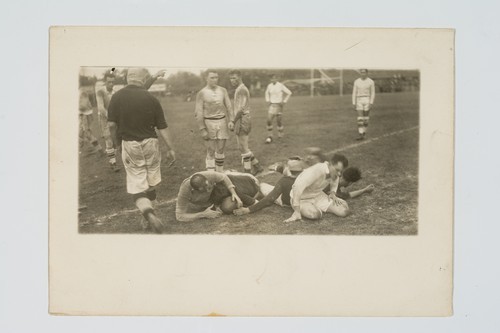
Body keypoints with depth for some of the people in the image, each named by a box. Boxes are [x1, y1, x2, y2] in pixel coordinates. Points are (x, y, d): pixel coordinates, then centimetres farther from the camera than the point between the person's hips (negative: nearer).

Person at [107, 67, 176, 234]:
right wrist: (170, 148, 4)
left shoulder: (117, 97, -7)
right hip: (150, 144, 0)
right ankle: (149, 207, 31)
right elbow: (162, 127, -5)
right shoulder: (150, 99, -8)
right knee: (151, 182, 18)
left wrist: (115, 139, 13)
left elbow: (111, 124, -7)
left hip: (129, 145, 0)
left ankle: (148, 213, -20)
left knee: (137, 184, 1)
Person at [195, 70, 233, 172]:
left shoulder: (223, 90, 7)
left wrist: (232, 121, -5)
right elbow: (198, 113, -4)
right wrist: (202, 130, -10)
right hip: (209, 122, -3)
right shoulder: (202, 93, -3)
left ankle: (220, 172, 20)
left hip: (222, 121, 3)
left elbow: (229, 106, 8)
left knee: (220, 149, 8)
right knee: (211, 151, -2)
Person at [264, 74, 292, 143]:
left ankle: (280, 133, 30)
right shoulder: (269, 86, 4)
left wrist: (284, 102, -8)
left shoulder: (281, 85, -10)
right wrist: (268, 100, 11)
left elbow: (289, 93, -5)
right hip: (272, 105, 4)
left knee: (278, 120, 3)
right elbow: (267, 93, 25)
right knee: (269, 120, -9)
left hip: (279, 105, -4)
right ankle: (269, 137, -4)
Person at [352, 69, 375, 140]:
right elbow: (354, 93, 3)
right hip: (359, 101, 1)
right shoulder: (356, 82, 1)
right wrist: (353, 103, -2)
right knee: (360, 118, -9)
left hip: (367, 101, -1)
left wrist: (371, 103, -13)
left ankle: (364, 131, 27)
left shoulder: (371, 82, -3)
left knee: (366, 117, 5)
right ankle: (361, 135, -13)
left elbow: (373, 93, -3)